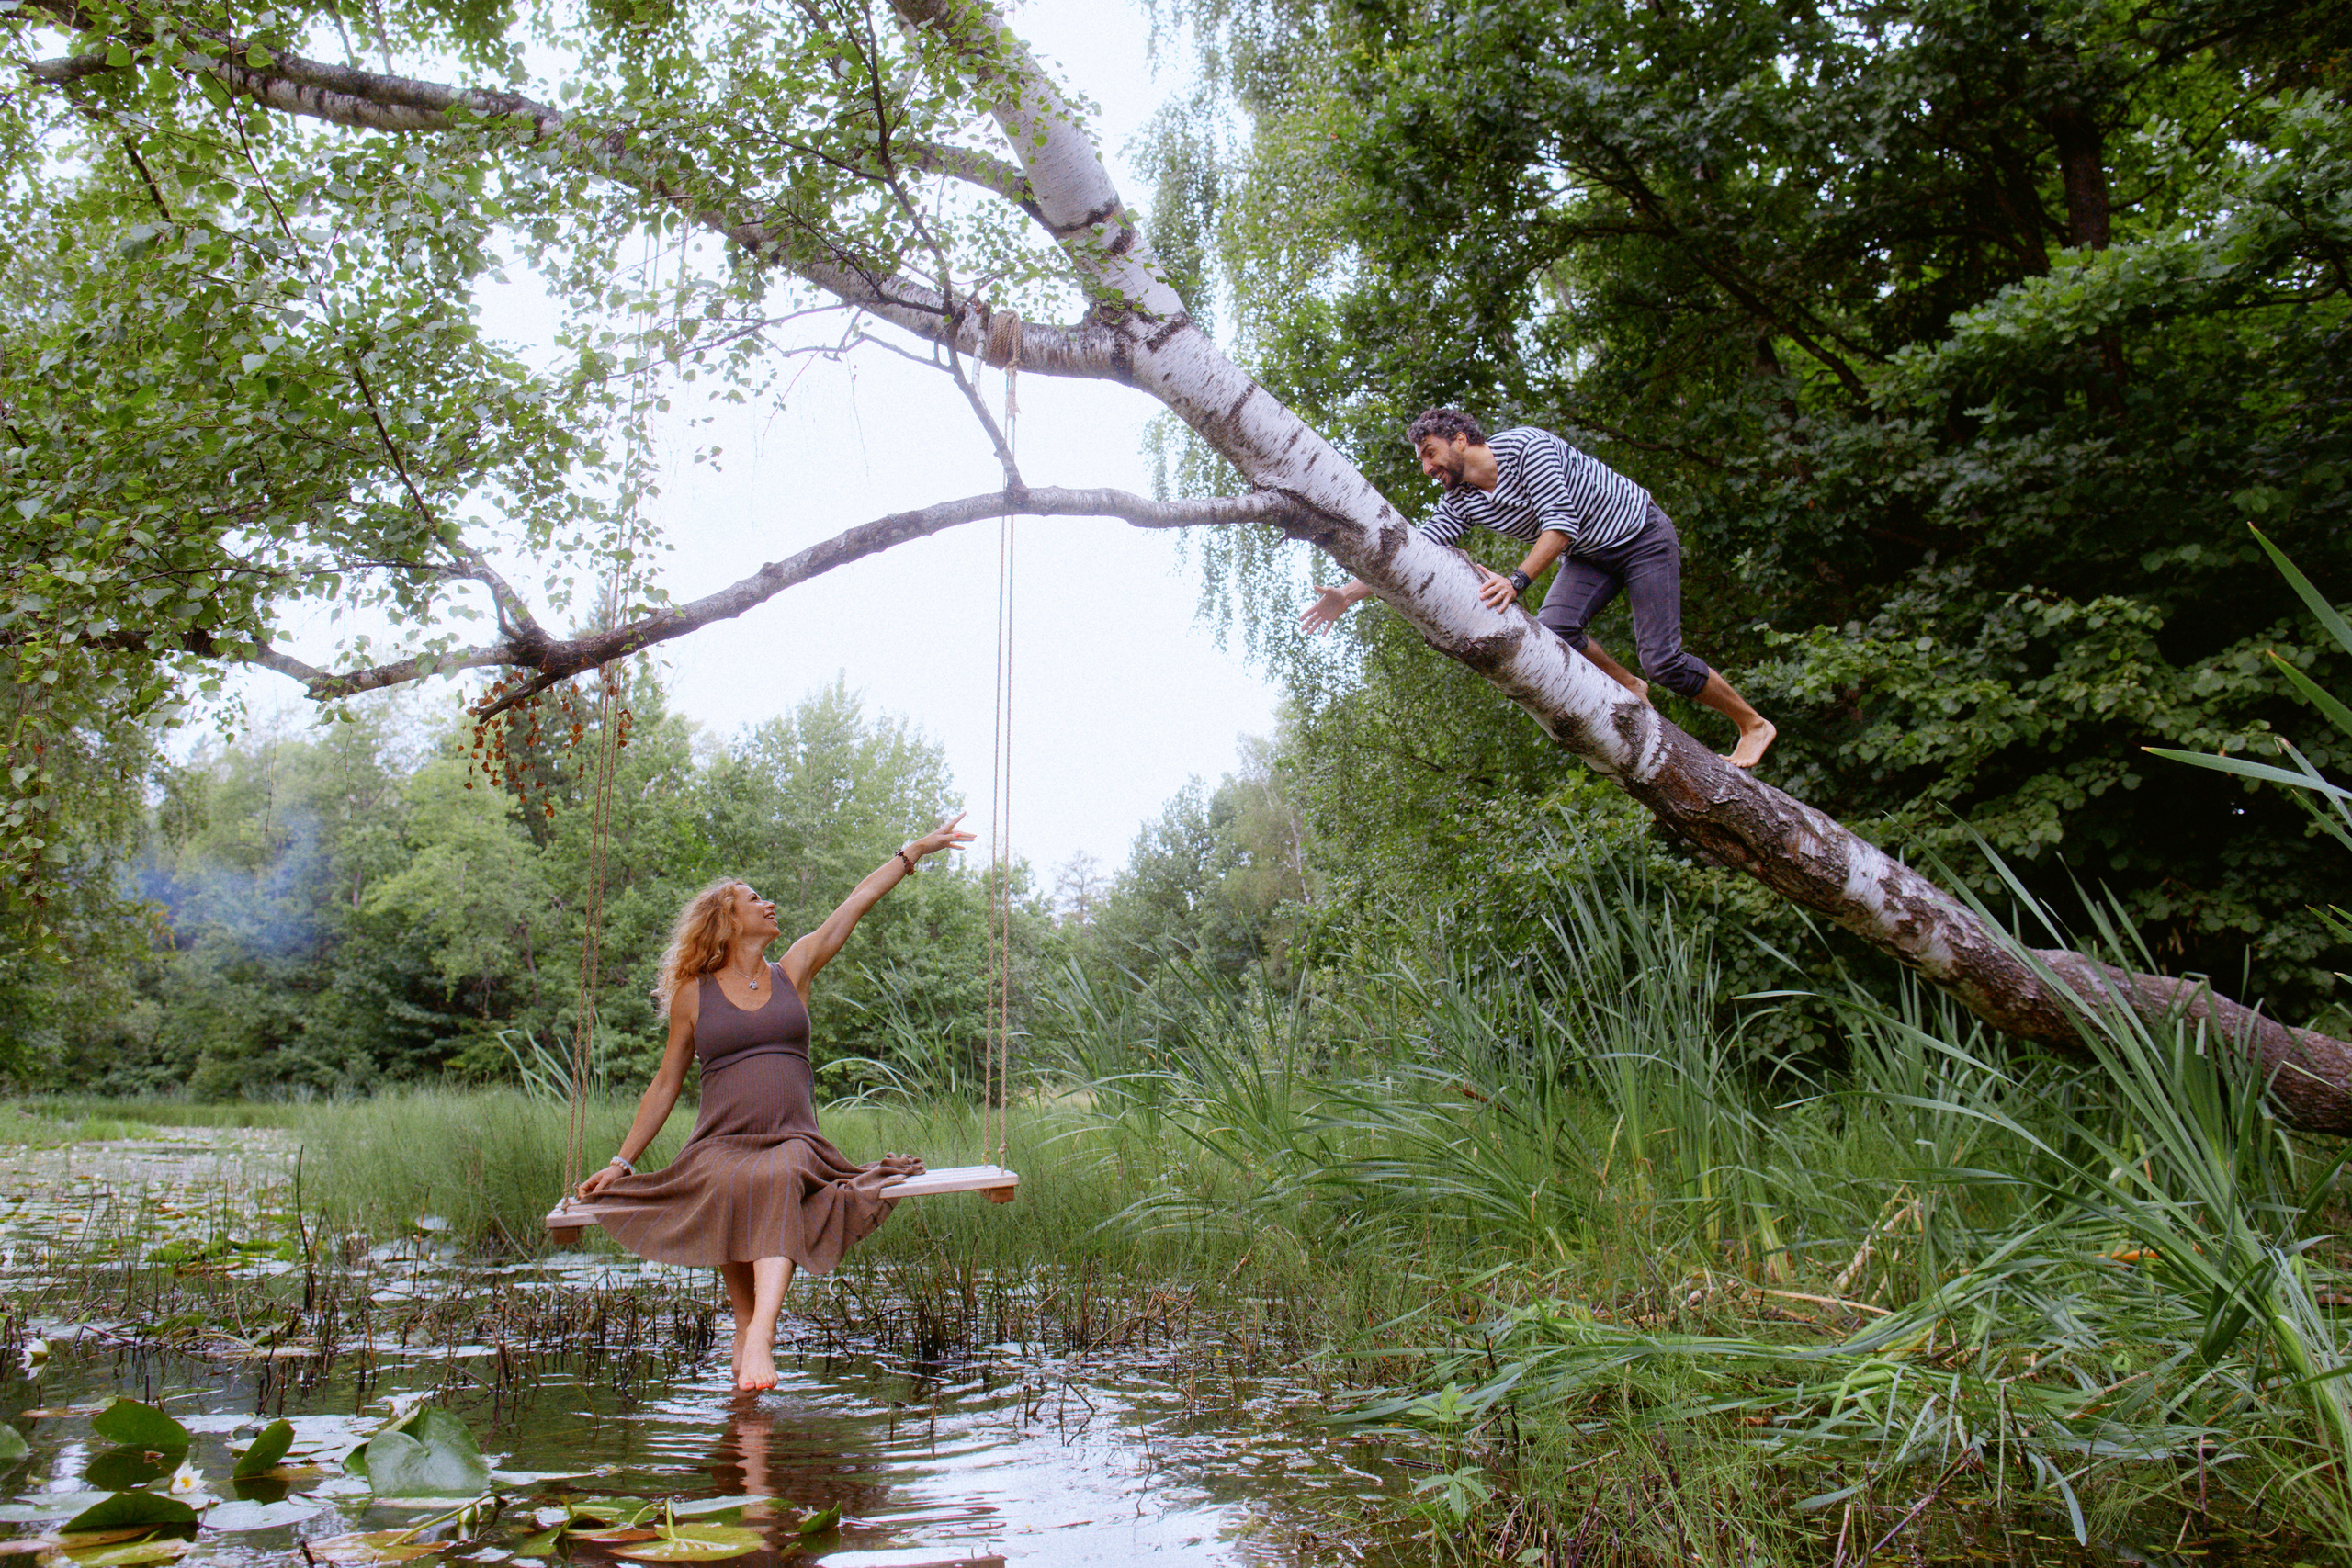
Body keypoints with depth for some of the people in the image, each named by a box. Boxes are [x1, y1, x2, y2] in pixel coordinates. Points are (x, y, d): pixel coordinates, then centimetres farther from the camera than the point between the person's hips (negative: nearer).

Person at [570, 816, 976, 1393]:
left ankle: (760, 1334, -50)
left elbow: (859, 901, 19)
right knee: (732, 1188, -37)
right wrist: (621, 1161, 14)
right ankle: (746, 1321, -29)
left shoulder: (794, 971, 16)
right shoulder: (693, 994, 12)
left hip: (794, 1144, 1)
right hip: (721, 1146, 0)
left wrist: (917, 849, 22)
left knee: (780, 1180, -35)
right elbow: (665, 1085, 17)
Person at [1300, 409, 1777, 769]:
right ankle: (1628, 689, 4)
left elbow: (1561, 523, -33)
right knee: (1553, 627, -23)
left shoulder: (1524, 445, -25)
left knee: (1662, 661, -14)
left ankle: (1751, 723, 9)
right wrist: (1349, 594, -22)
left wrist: (1517, 581, -45)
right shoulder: (1459, 502, -5)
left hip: (1640, 533, -6)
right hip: (1587, 555, 6)